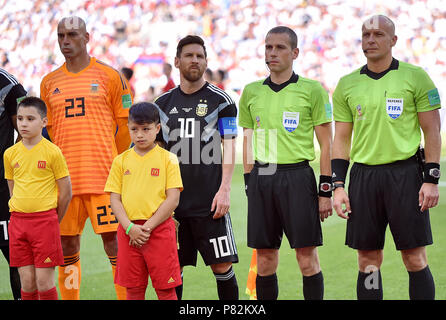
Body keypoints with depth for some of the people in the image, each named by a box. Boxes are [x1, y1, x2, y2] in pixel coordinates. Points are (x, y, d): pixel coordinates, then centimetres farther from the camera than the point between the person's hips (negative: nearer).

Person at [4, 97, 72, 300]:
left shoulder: (52, 152, -5)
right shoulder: (10, 153, 6)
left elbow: (66, 192, -1)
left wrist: (52, 221, 5)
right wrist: (21, 217, 11)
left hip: (45, 220, -4)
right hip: (18, 222, 4)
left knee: (44, 281, -4)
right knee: (27, 282, 4)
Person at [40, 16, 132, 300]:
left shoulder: (110, 77, 2)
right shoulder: (50, 83, 13)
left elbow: (124, 127, 4)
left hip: (104, 176, -4)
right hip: (63, 178, 4)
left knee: (114, 240, -6)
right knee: (67, 245, 6)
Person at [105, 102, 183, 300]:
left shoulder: (167, 159, 0)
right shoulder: (121, 161, 9)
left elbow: (173, 200, -5)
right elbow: (115, 199, 5)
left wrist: (148, 227, -12)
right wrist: (130, 228, -10)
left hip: (159, 229, -3)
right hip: (129, 230, 3)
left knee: (165, 289, -1)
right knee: (133, 289, 8)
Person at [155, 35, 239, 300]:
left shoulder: (220, 100, 2)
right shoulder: (163, 103, 12)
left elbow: (229, 147, -2)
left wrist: (224, 190, -11)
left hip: (209, 201, -3)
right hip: (171, 200, 3)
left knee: (222, 266, -5)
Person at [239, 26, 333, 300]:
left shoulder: (312, 90, 0)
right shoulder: (252, 92, 11)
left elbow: (326, 143, 0)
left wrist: (325, 190, -4)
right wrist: (249, 185, 11)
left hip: (297, 176, -3)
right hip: (261, 178, 4)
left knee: (307, 254, -4)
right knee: (264, 256, 5)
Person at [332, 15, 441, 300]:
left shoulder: (415, 77, 0)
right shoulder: (348, 84, 9)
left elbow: (432, 131, 0)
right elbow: (341, 139, 12)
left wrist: (431, 179, -7)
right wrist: (338, 185, 4)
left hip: (405, 173, -3)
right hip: (363, 176, 3)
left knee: (415, 259, -3)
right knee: (368, 261, 5)